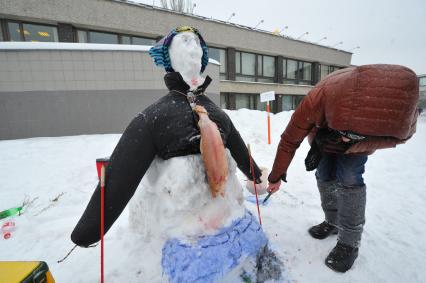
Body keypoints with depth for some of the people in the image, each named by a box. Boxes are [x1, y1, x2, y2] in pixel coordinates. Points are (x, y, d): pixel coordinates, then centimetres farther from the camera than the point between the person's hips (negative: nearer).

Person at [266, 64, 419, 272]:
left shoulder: (402, 109, -41)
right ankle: (333, 222, 21)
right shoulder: (317, 100, -43)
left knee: (349, 179, -16)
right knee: (325, 176, -4)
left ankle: (350, 243, 0)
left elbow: (400, 135, -19)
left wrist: (352, 143, -34)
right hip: (325, 133, 1)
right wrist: (276, 177, -19)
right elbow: (289, 141, -31)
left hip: (365, 140, 0)